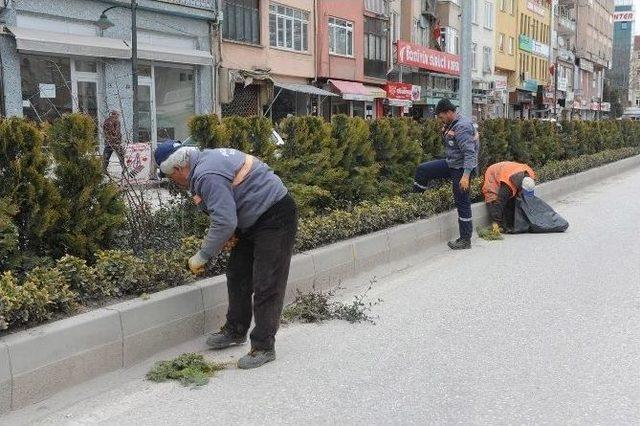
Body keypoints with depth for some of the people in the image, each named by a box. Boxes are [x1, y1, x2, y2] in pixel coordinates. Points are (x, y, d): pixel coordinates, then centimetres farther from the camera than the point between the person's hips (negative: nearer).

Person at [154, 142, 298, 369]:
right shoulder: (207, 157, 7)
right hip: (254, 220, 11)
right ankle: (235, 331, 31)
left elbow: (225, 223, -28)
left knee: (266, 286, -8)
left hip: (276, 218, -11)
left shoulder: (208, 176, -26)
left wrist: (201, 257, -18)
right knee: (237, 276, 17)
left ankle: (264, 347, 0)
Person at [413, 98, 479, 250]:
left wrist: (466, 175, -34)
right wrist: (445, 132, 0)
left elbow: (469, 152, -28)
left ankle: (465, 240, 5)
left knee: (462, 203, -3)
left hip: (461, 168, -10)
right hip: (451, 163, 10)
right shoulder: (451, 125, 7)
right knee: (423, 170, 7)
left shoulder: (462, 128, -23)